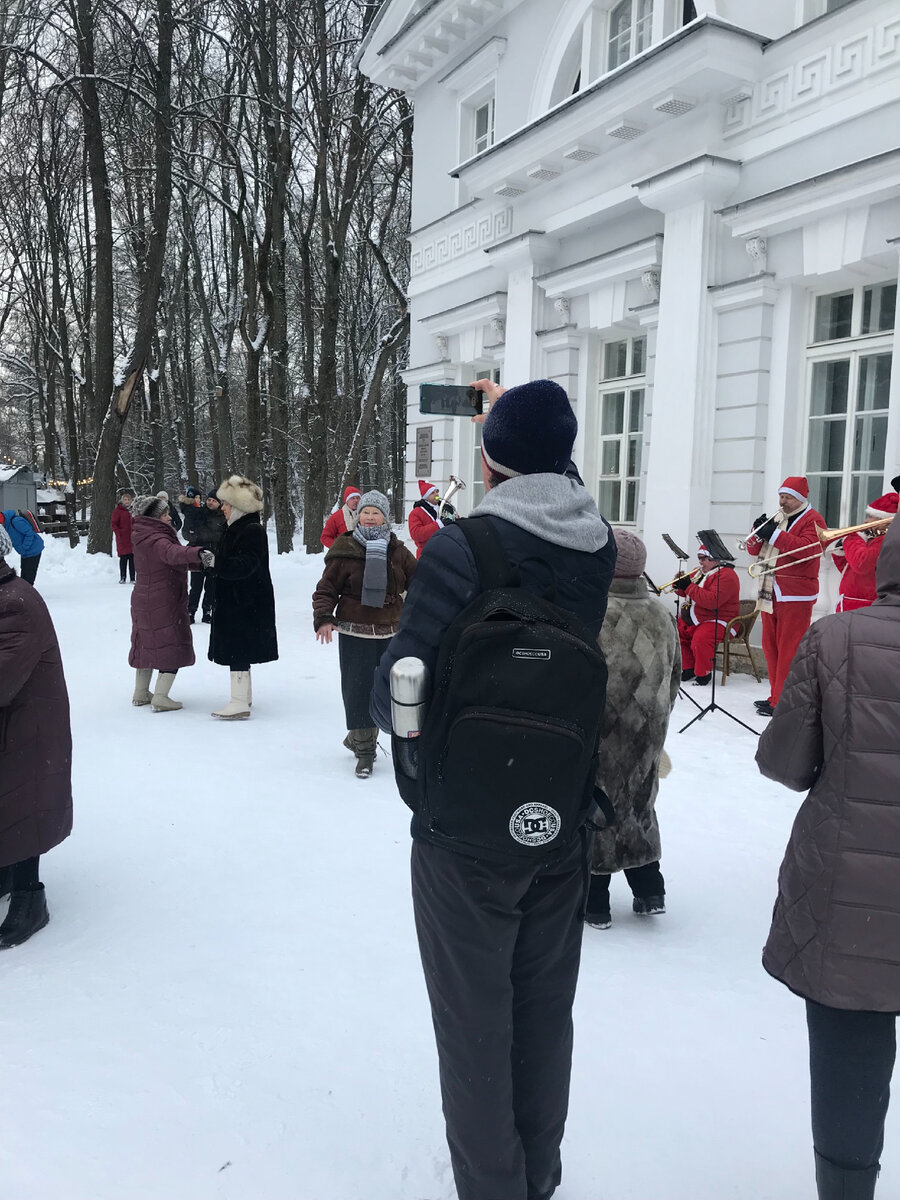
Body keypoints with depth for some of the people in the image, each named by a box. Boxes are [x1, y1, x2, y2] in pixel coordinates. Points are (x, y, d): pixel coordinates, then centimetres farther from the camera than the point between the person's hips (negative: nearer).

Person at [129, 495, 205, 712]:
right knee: (174, 647, -1)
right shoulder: (156, 540, -20)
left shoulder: (145, 538, 11)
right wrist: (198, 553, -60)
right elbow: (173, 553, -43)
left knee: (147, 644, 19)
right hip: (164, 603, -10)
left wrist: (201, 562, 12)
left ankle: (140, 694, 29)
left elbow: (169, 561, 18)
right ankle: (160, 698, -5)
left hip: (143, 600, 10)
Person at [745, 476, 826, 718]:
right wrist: (758, 533, -2)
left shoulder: (812, 520, -2)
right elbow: (754, 549, 18)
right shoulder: (776, 518, 19)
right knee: (771, 646, 11)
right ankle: (776, 696, 21)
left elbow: (807, 549, -19)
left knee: (788, 650, -7)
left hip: (795, 595, -7)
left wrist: (775, 535, -21)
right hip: (771, 593, 8)